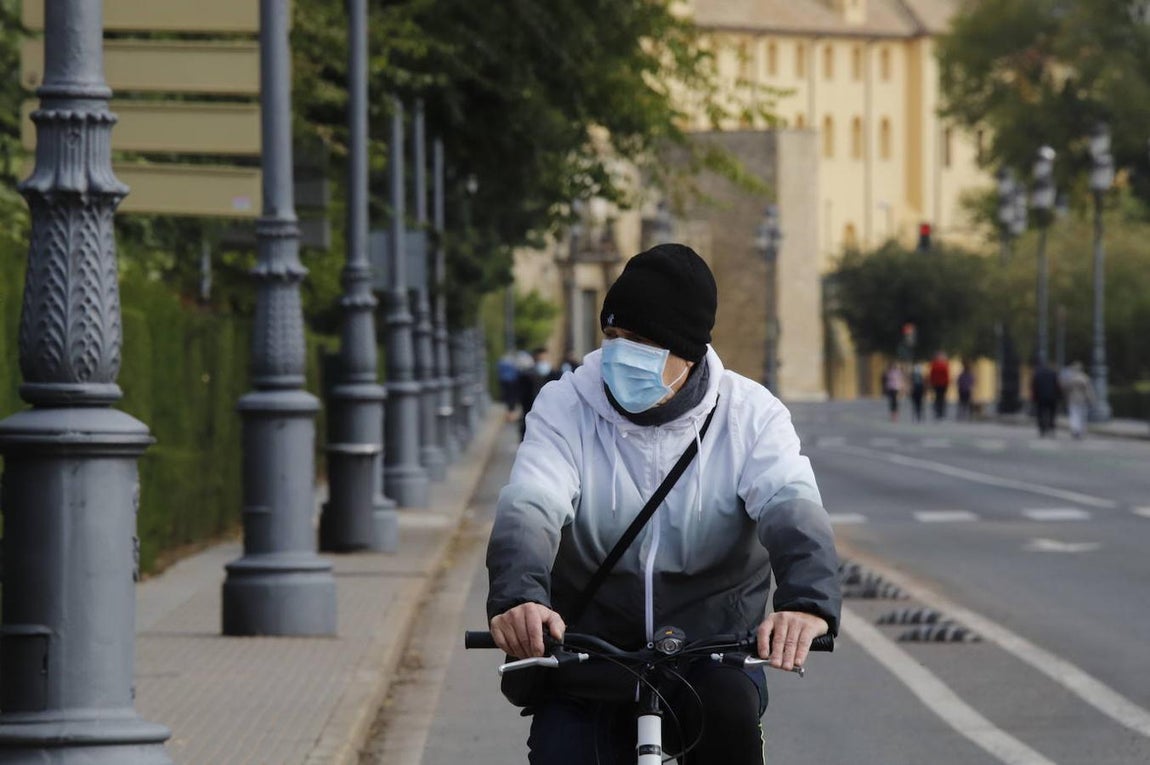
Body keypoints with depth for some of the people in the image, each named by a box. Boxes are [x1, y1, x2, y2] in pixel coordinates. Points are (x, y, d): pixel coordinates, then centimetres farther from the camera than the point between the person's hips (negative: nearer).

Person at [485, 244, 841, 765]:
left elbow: (792, 508, -23)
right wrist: (518, 597, -46)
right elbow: (528, 507, -23)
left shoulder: (749, 414, -6)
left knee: (727, 708, -32)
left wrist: (808, 602, -46)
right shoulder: (565, 408, -6)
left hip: (712, 652, -1)